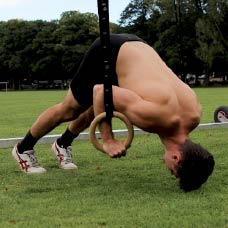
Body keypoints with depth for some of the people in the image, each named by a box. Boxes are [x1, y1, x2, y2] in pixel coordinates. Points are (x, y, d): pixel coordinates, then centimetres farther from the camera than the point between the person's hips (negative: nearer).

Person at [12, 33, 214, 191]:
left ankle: (63, 144, 50)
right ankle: (23, 149, 33)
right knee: (69, 110, 11)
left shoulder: (194, 116, -21)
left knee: (93, 111, 24)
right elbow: (99, 91, -31)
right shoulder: (155, 115, -41)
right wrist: (108, 140, -27)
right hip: (109, 52, -5)